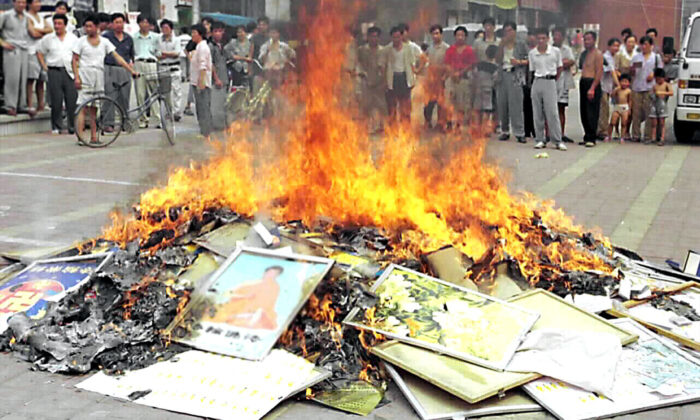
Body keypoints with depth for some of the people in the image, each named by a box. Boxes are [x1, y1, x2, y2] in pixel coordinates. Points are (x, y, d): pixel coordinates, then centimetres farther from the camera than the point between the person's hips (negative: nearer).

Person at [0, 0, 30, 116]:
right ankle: (10, 106, -4)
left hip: (24, 50, 5)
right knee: (12, 78, -8)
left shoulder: (26, 17, 15)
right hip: (11, 50, -5)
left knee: (23, 78, 3)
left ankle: (22, 105, 9)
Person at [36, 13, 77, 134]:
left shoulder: (73, 38, 9)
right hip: (54, 71, 0)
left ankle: (73, 126, 4)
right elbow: (39, 52, 16)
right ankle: (57, 127, 6)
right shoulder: (48, 39, 9)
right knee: (56, 101, -1)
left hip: (70, 71, 0)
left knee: (72, 99, -4)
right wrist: (44, 66, 6)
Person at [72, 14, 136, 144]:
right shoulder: (81, 41, 2)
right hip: (85, 76, -3)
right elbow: (75, 60, 1)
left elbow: (117, 57, 5)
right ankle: (80, 137, -10)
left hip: (99, 76, 3)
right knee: (82, 108, -8)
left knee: (94, 109, 7)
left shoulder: (104, 41, 9)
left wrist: (131, 70, -3)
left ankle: (93, 137, 11)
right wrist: (76, 77, -11)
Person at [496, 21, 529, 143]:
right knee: (502, 104, 4)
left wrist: (519, 62, -14)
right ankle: (505, 131, 13)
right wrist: (501, 46, -3)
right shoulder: (502, 45, 16)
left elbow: (528, 60, 4)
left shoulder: (521, 45, 5)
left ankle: (519, 133, -10)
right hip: (503, 75, 4)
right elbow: (498, 60, 5)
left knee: (516, 105, -11)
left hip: (515, 75, -4)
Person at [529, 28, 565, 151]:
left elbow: (560, 67, 11)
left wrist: (554, 79, 12)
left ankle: (558, 141, -5)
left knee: (552, 112, -8)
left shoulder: (556, 51, -1)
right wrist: (539, 78, 8)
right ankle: (540, 140, 9)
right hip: (537, 83, 3)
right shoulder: (532, 53, 4)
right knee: (537, 113, 2)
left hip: (550, 82, -3)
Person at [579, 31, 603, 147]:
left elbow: (599, 72, -13)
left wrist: (592, 88, -20)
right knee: (584, 112, 8)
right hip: (583, 82, 8)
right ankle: (587, 136, 15)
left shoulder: (597, 54, -7)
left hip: (592, 83, -8)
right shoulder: (584, 54, 17)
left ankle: (591, 138, -6)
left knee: (592, 112, -8)